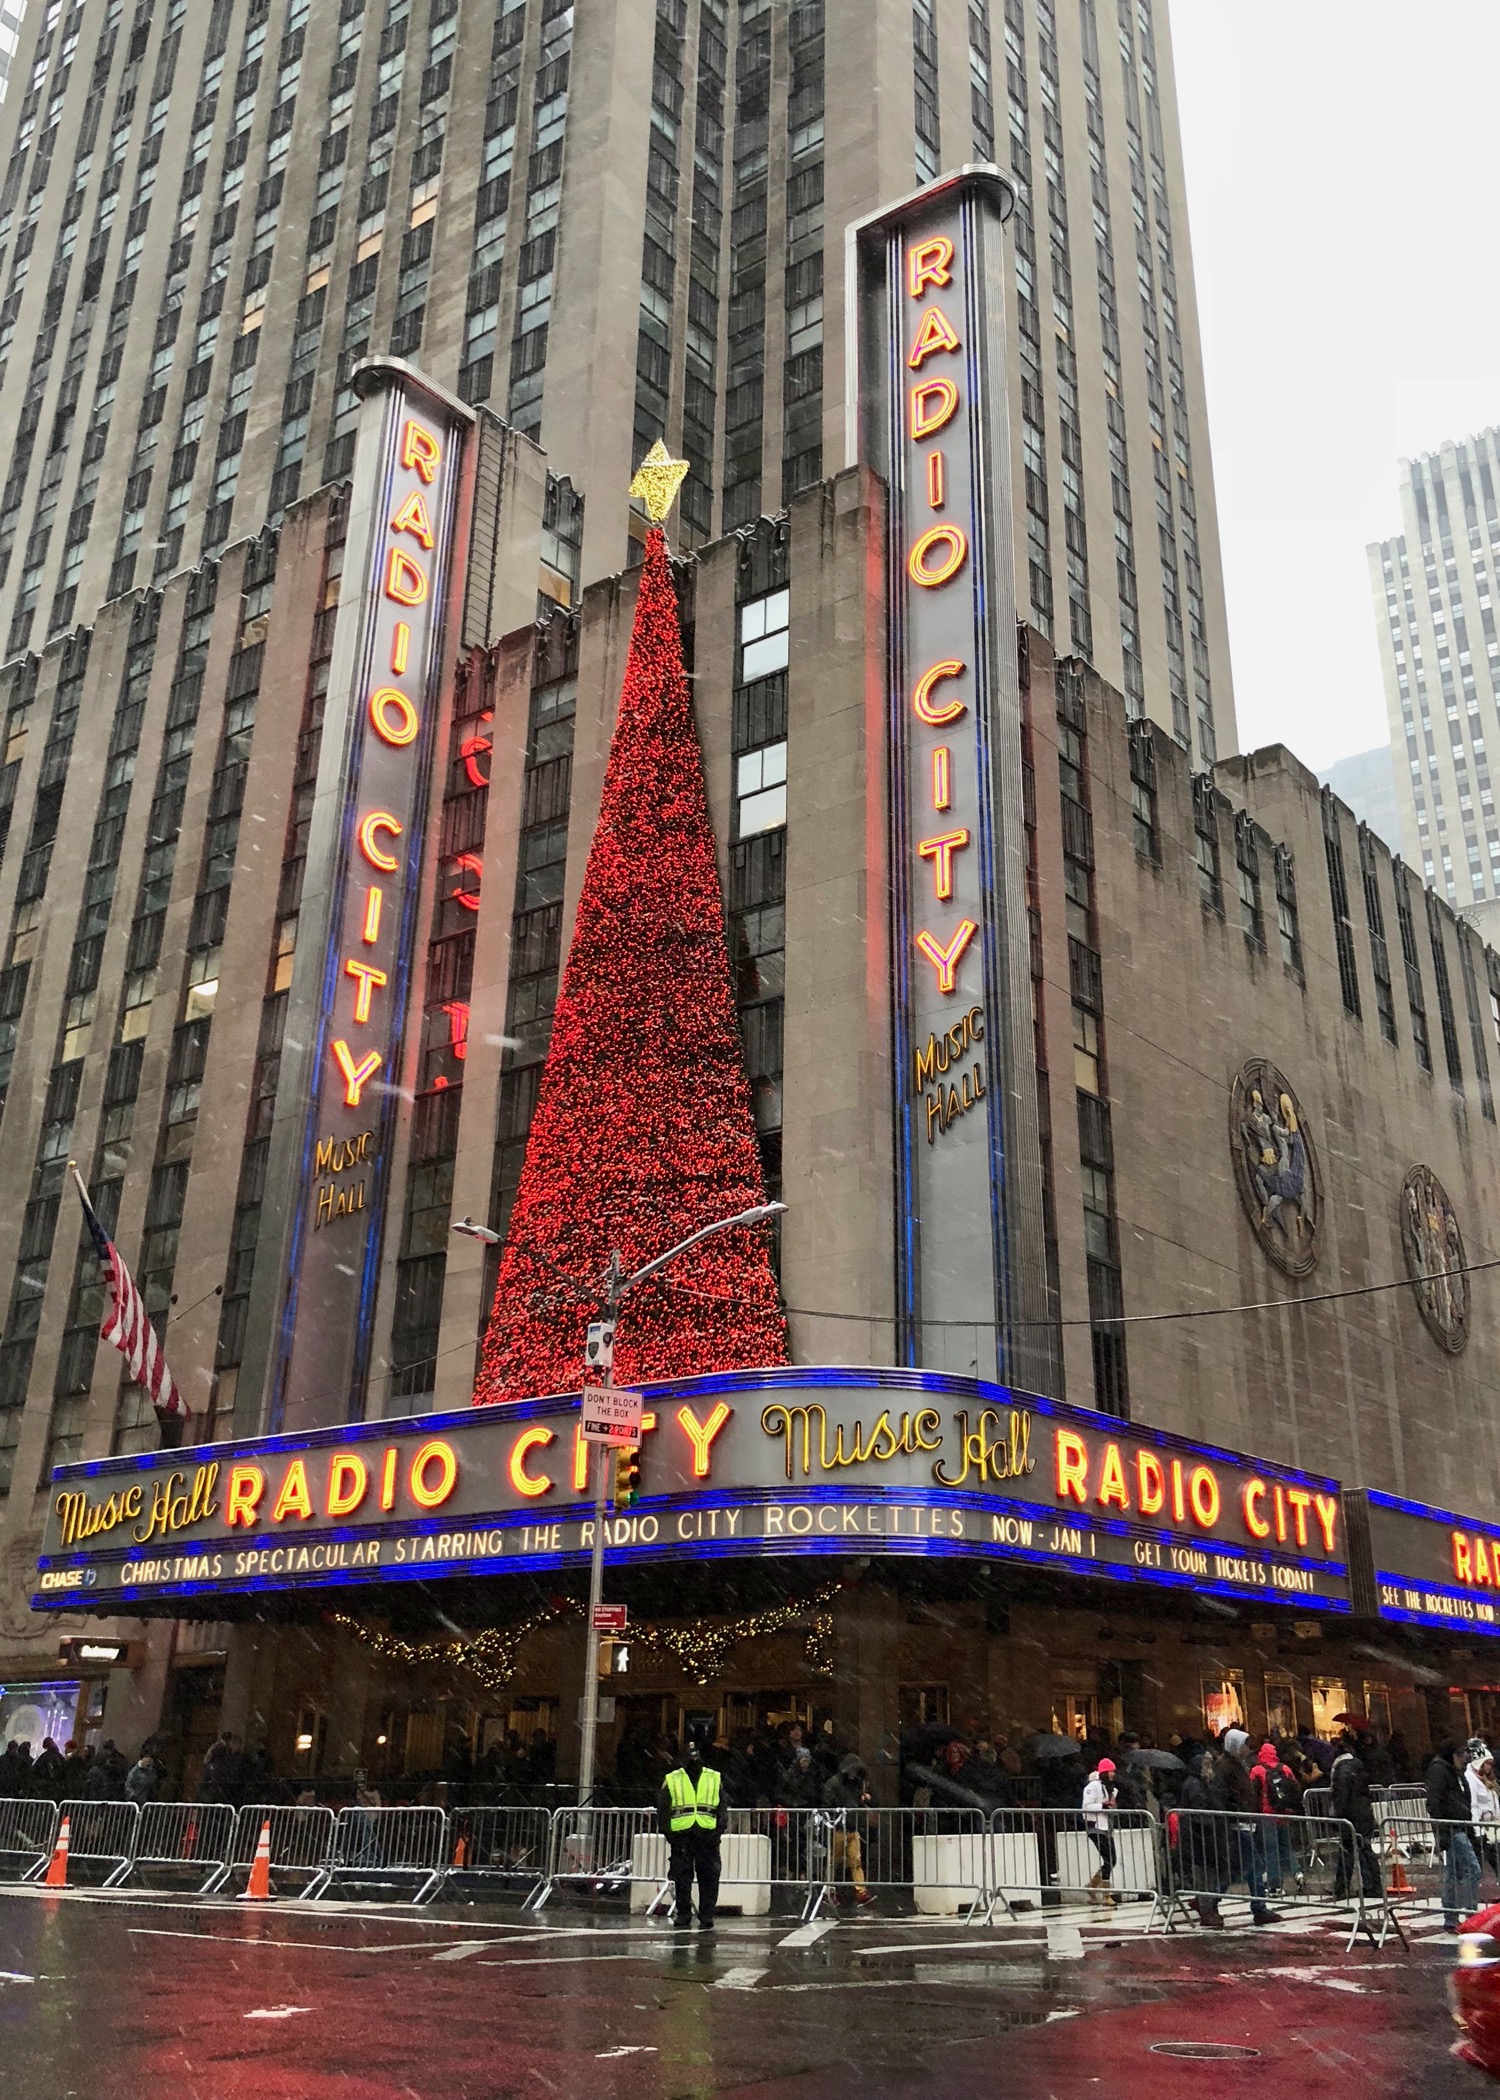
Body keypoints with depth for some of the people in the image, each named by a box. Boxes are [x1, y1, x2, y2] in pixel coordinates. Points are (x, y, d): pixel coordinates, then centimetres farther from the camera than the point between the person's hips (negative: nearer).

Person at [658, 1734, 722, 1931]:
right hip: (681, 1835, 0)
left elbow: (722, 1808, 12)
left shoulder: (714, 1779, 11)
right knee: (682, 1878, 2)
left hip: (707, 1834, 0)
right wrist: (668, 1832, -1)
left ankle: (707, 1918, 5)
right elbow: (662, 1809, 9)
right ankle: (683, 1917, 12)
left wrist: (718, 1830, -1)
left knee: (709, 1877, -2)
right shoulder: (672, 1780, 8)